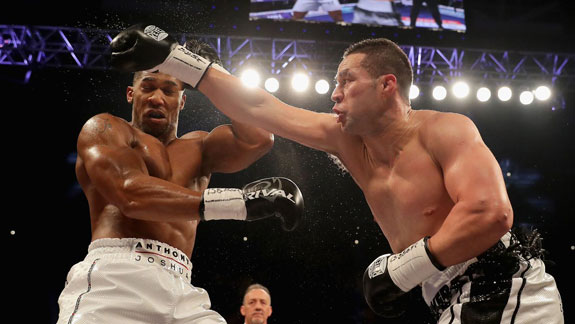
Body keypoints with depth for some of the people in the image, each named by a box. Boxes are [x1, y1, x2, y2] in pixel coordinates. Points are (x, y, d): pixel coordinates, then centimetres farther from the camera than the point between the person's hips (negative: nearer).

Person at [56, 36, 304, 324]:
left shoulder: (197, 148, 26)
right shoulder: (104, 129, 11)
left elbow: (258, 139, 6)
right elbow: (130, 194, -10)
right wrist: (239, 201, -16)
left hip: (179, 290, 5)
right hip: (114, 278, -5)